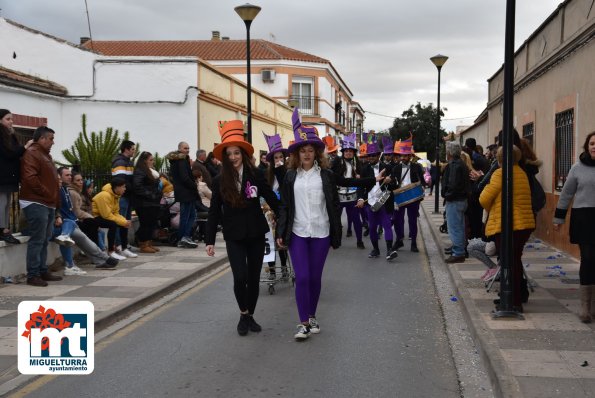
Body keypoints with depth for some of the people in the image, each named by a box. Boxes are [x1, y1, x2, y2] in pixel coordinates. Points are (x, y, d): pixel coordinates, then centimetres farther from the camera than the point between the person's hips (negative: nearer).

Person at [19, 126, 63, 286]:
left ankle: (43, 271, 19)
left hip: (48, 204, 10)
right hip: (36, 204, -10)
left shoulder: (45, 155, 21)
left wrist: (54, 200, 16)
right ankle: (33, 275, -6)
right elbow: (30, 178, -22)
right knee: (37, 240, -9)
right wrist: (47, 194, -14)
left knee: (44, 240, 12)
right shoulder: (31, 153, -10)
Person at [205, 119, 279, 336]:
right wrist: (210, 240, 0)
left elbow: (272, 200, -1)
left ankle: (250, 316, 26)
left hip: (256, 234, 1)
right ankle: (243, 314, 12)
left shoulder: (255, 175, -4)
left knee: (254, 278, 8)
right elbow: (214, 212, 2)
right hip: (234, 236, -1)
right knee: (240, 277, -11)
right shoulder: (220, 181, -1)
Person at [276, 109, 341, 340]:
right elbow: (284, 206, 6)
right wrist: (281, 233, 1)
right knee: (302, 277, -5)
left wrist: (336, 235, 0)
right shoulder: (290, 176, 4)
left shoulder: (326, 175, 1)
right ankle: (303, 323, 3)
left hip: (320, 233, 0)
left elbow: (335, 206, 2)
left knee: (315, 277, 9)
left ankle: (312, 316, 26)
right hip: (297, 233, 0)